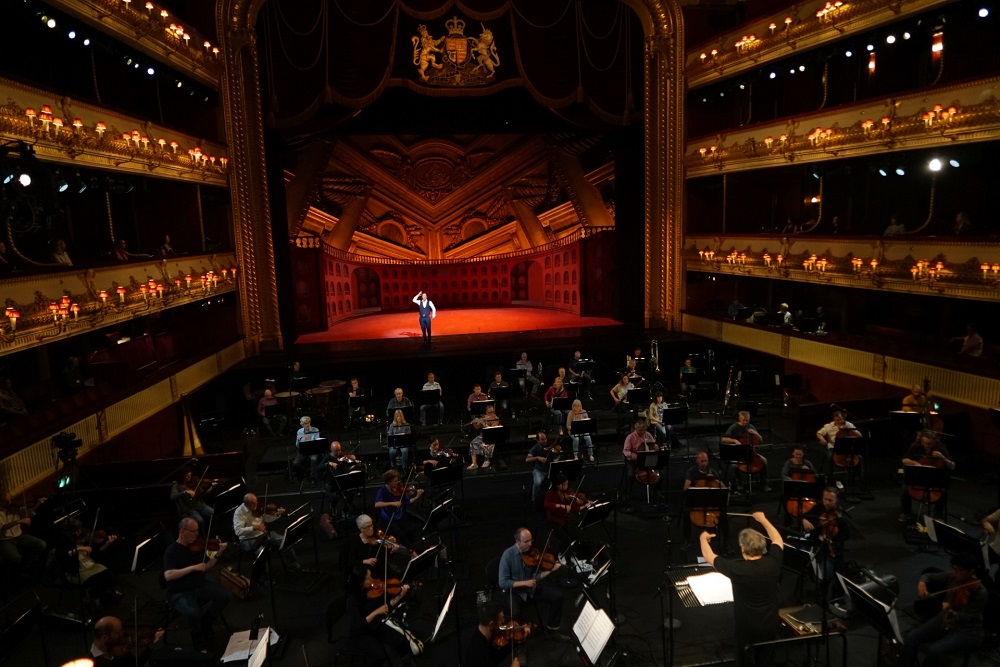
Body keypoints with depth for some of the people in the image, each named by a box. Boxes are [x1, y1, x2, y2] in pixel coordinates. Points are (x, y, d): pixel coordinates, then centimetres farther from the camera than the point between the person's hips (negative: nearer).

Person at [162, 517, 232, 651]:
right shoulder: (171, 551, -11)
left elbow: (206, 567, 10)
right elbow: (168, 575, -25)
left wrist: (218, 554, -5)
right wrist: (193, 567, -29)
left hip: (201, 586, 6)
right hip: (180, 593, -6)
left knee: (225, 596, -17)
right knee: (193, 612, -34)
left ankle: (206, 622, 9)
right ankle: (200, 642, -4)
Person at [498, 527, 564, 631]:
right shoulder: (508, 555, -21)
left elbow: (535, 576, -1)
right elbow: (503, 583, -20)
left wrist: (550, 570, -16)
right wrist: (525, 583, -25)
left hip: (532, 587, 5)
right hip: (514, 590, -5)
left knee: (558, 595, -7)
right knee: (514, 613, -33)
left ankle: (552, 625, 17)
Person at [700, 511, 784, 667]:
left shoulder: (737, 568, -26)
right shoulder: (773, 562, -16)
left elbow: (709, 557, -10)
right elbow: (778, 540, 6)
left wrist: (703, 538, 9)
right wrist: (763, 519, 17)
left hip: (747, 628, -4)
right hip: (770, 626, 4)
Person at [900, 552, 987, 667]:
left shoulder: (979, 592, -21)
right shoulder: (952, 577, -4)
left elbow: (966, 617, -21)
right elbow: (929, 576, 8)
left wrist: (952, 614, -43)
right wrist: (922, 582, -16)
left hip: (968, 632, -6)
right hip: (945, 619, 6)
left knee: (935, 650, -29)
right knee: (911, 637, -14)